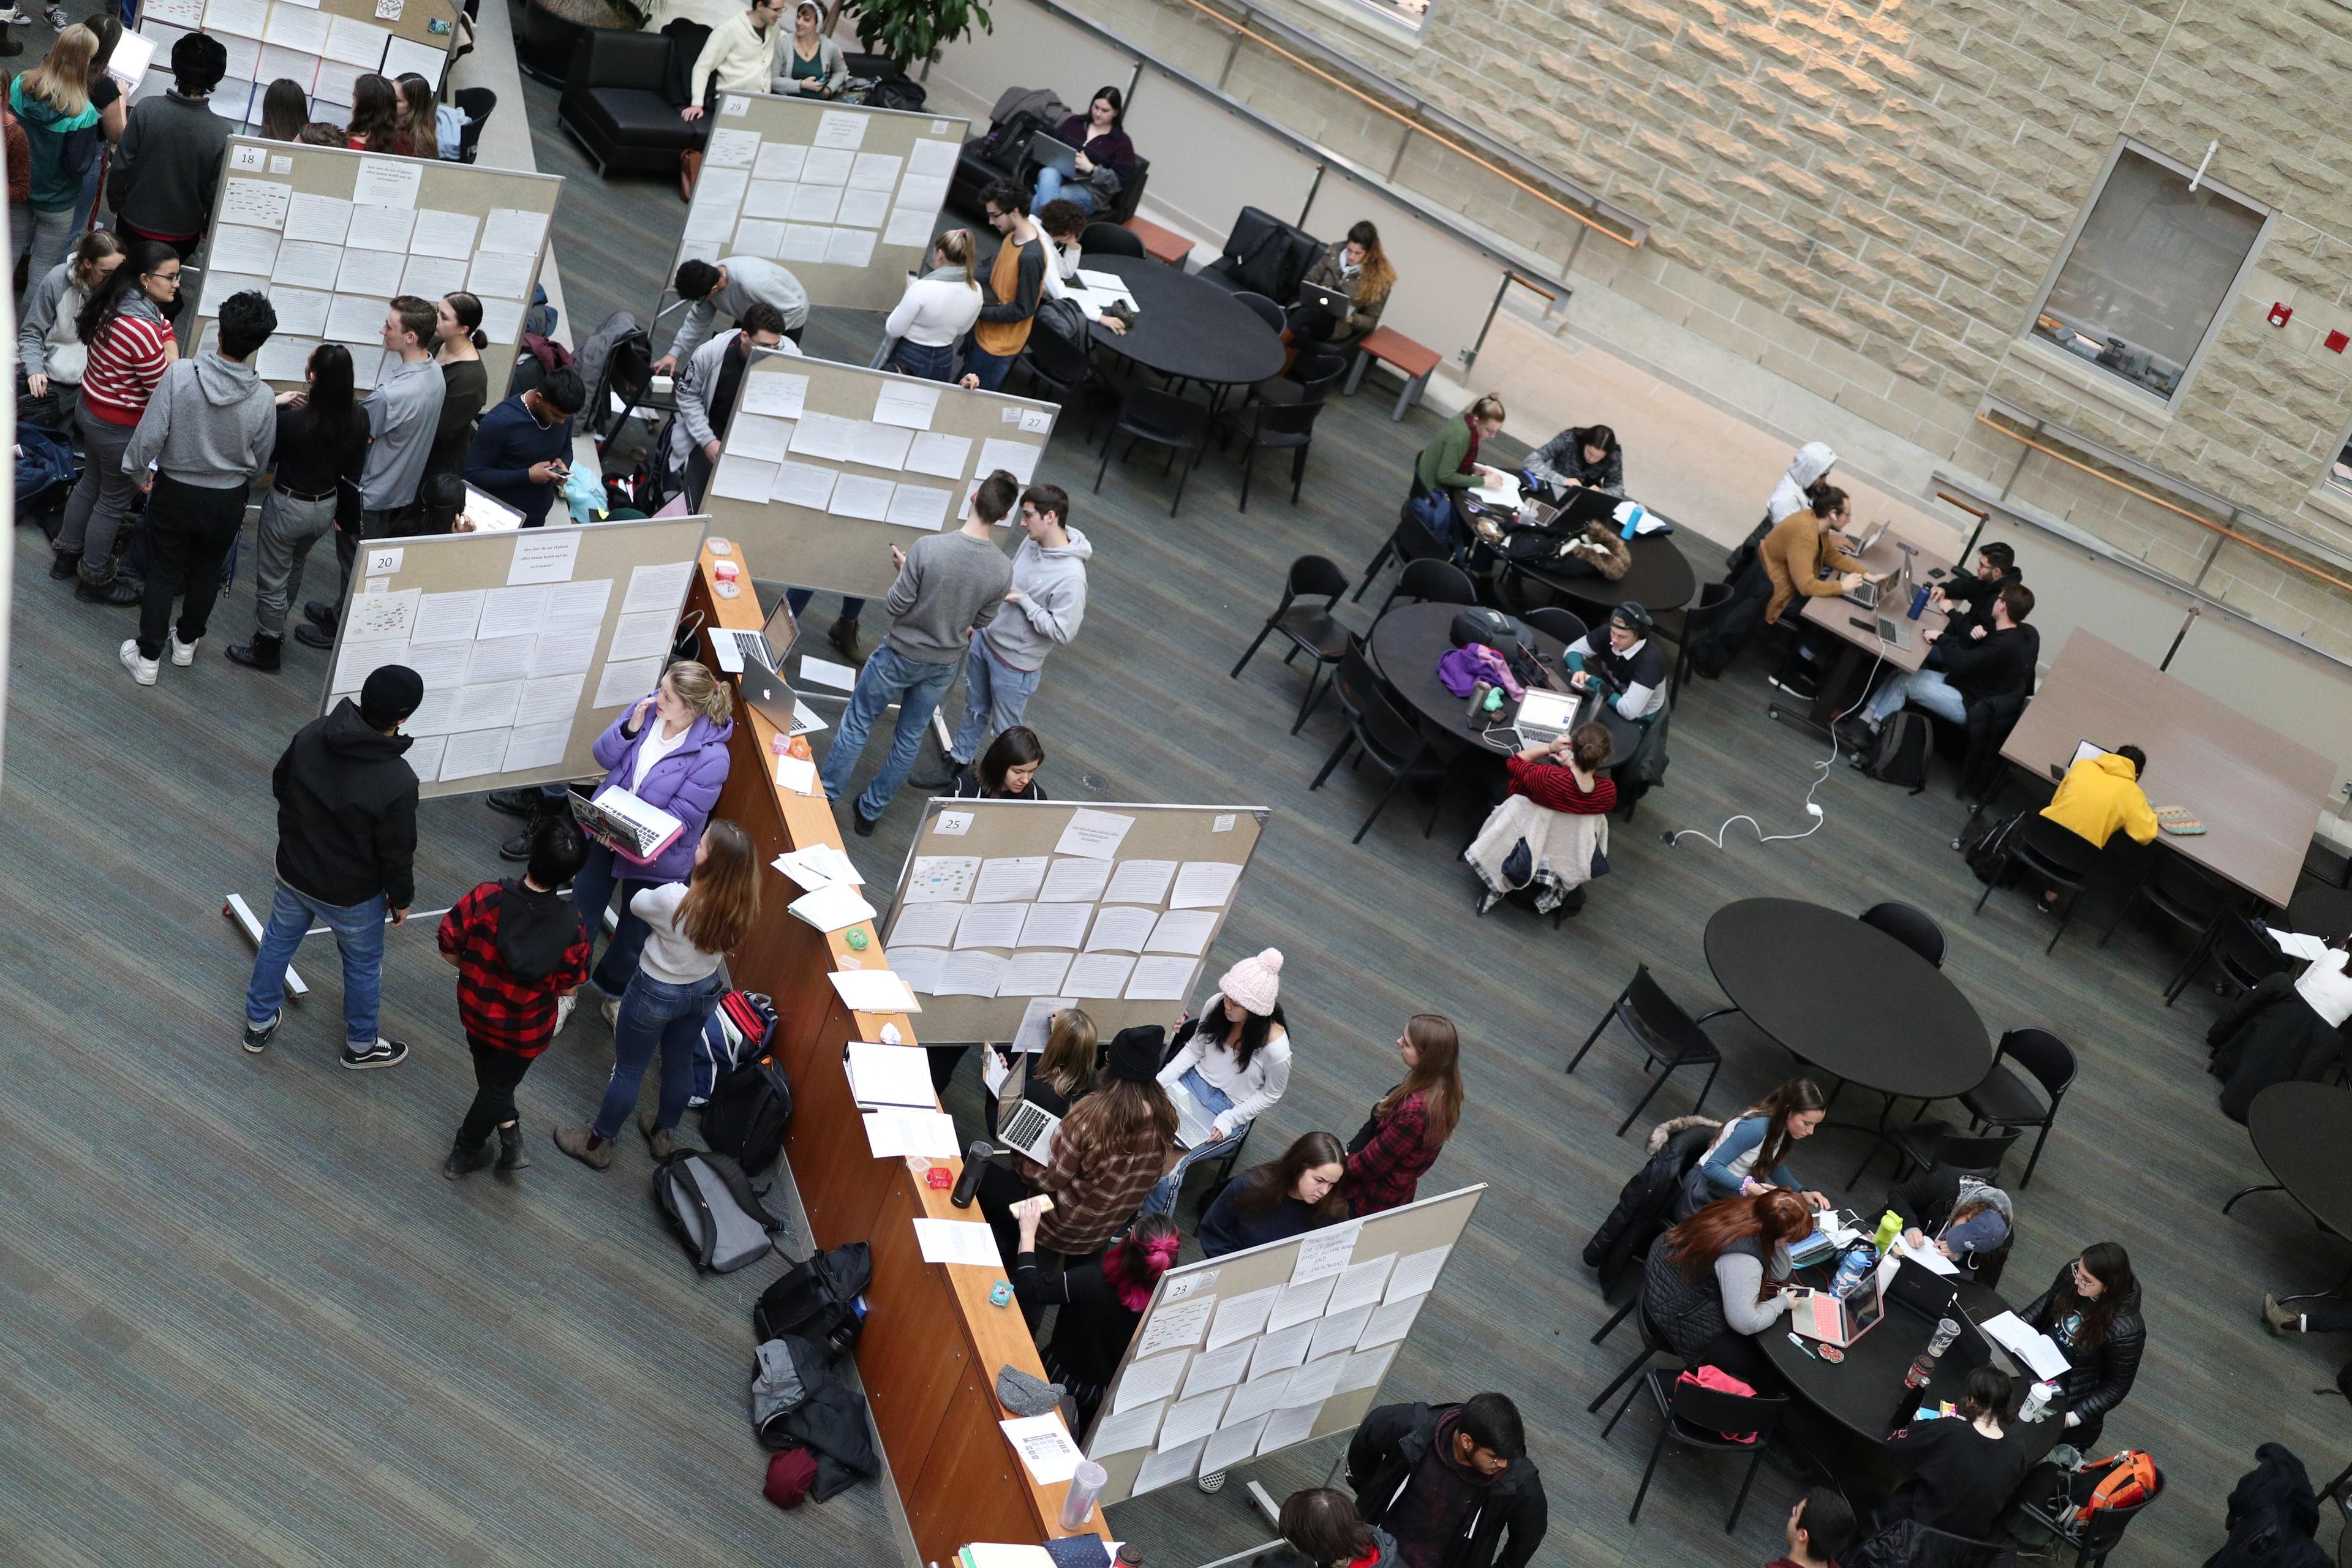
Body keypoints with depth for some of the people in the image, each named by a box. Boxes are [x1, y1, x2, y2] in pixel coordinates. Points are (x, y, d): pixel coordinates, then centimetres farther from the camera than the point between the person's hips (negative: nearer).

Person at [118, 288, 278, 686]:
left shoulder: (180, 374, -24)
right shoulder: (263, 398, -18)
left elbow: (150, 434, -19)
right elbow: (260, 463, -3)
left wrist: (140, 472, 1)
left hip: (175, 492, -1)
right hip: (228, 501, 1)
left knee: (162, 573, 14)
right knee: (206, 572, 23)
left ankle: (147, 657, 22)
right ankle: (186, 643, 41)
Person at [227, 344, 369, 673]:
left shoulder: (291, 418, -29)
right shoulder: (358, 419, -14)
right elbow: (353, 472, -1)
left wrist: (274, 405, -7)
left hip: (288, 506, -6)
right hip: (326, 506, 6)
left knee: (272, 581, 14)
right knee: (294, 568, 31)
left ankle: (267, 649, 28)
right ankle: (275, 630, 52)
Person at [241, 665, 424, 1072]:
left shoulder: (311, 735, -18)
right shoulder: (397, 782, -35)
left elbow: (280, 784, 2)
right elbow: (397, 852, -21)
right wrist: (402, 898, -2)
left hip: (294, 873, 5)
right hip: (353, 896, -5)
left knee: (277, 943, 29)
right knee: (364, 965, 22)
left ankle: (259, 1023, 50)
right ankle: (361, 1046, 44)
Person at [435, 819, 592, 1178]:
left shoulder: (488, 897, -29)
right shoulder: (571, 924, -30)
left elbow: (448, 948, -15)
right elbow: (568, 988, -15)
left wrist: (475, 971, 5)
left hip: (476, 1009, 1)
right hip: (525, 1028, -1)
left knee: (488, 1075, 34)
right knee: (499, 1085, 26)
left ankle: (508, 1128, 33)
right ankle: (464, 1155, 41)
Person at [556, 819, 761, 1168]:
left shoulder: (673, 900, -37)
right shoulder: (740, 904, -22)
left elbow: (637, 904, -13)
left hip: (656, 994, -5)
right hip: (705, 991, 5)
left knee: (628, 1070, 17)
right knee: (680, 1063, 28)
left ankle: (598, 1143, 37)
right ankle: (664, 1134, 50)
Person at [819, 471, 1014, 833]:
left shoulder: (929, 548, -29)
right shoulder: (1003, 570, -18)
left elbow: (895, 606, -20)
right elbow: (980, 623, -2)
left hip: (901, 655, -3)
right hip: (944, 666, 3)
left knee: (857, 723, 17)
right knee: (909, 740, 20)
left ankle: (826, 795, 28)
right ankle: (871, 811, 33)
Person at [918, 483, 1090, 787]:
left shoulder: (1071, 576, -30)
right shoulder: (1031, 543, -6)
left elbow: (1062, 633, -29)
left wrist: (1023, 601, -25)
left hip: (1016, 665, -8)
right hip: (985, 641, 8)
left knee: (1006, 730, 12)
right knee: (974, 711, 26)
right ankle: (957, 765, 45)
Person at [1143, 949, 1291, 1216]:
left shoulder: (1276, 1047, -27)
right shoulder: (1216, 1006, -14)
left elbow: (1270, 1094, -8)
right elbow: (1194, 1049, 4)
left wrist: (1228, 1121, -16)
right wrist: (1160, 1080, -8)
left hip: (1231, 1108, -5)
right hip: (1193, 1084, 5)